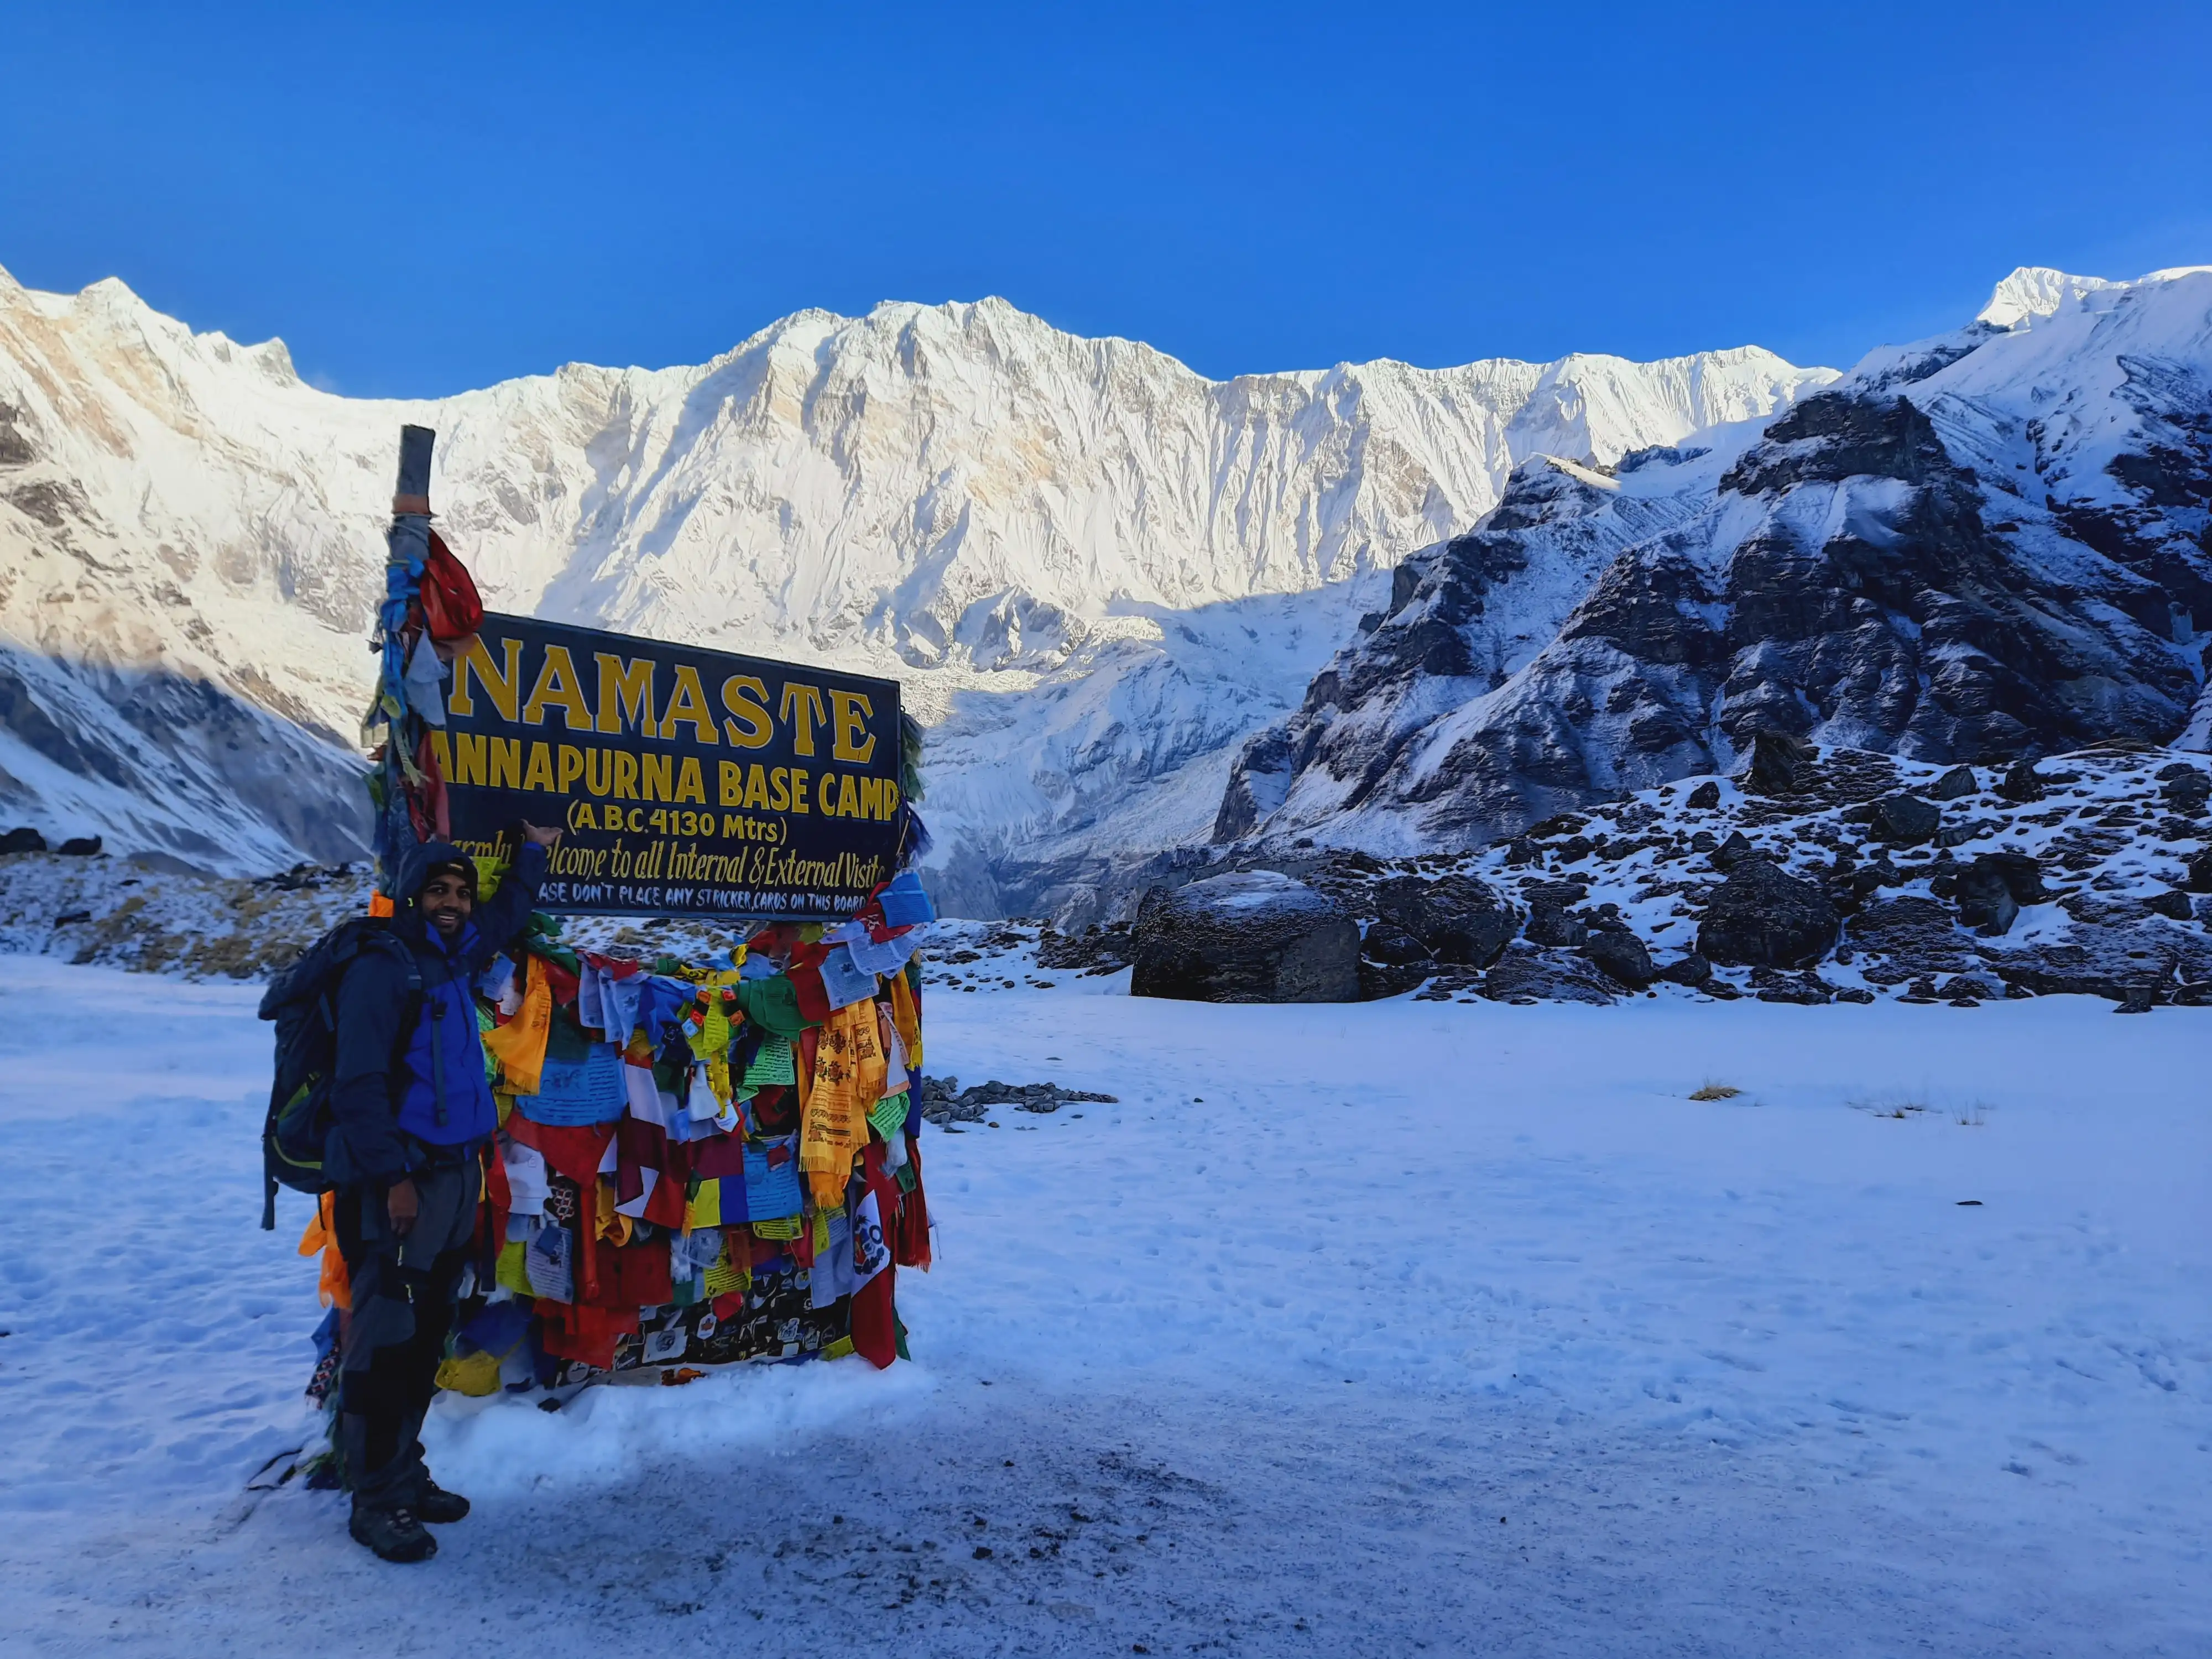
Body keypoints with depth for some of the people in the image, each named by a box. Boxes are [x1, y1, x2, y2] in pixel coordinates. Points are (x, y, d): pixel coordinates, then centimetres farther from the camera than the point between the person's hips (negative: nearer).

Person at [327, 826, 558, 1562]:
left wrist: (534, 850, 34)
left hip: (456, 1175, 8)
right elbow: (359, 1085, -16)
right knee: (385, 1343, -4)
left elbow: (505, 915, 34)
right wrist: (393, 1178, -20)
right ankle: (378, 1500, 4)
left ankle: (404, 1473, 25)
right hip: (398, 1184, -8)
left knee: (425, 1340, 14)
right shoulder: (380, 969, -10)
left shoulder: (455, 961, 13)